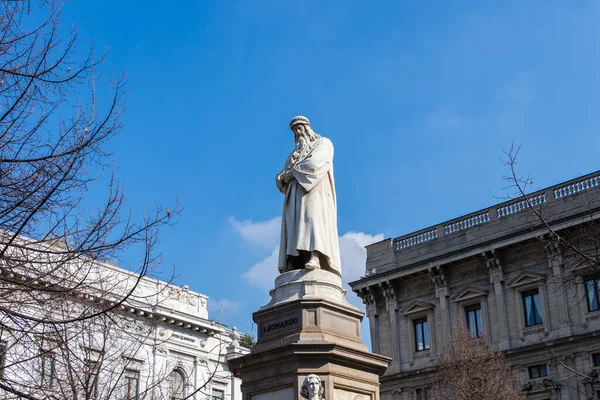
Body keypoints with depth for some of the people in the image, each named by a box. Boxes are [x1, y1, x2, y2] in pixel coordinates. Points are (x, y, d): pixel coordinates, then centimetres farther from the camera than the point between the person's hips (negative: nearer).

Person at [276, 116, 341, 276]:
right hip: (296, 194, 6)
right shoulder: (295, 153, 33)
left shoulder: (323, 143, 13)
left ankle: (315, 257, -45)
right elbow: (282, 177, 22)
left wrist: (292, 172, -2)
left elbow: (314, 163, -8)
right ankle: (292, 265, -24)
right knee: (294, 226, -11)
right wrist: (283, 177, -3)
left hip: (315, 191, -6)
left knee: (313, 218, -28)